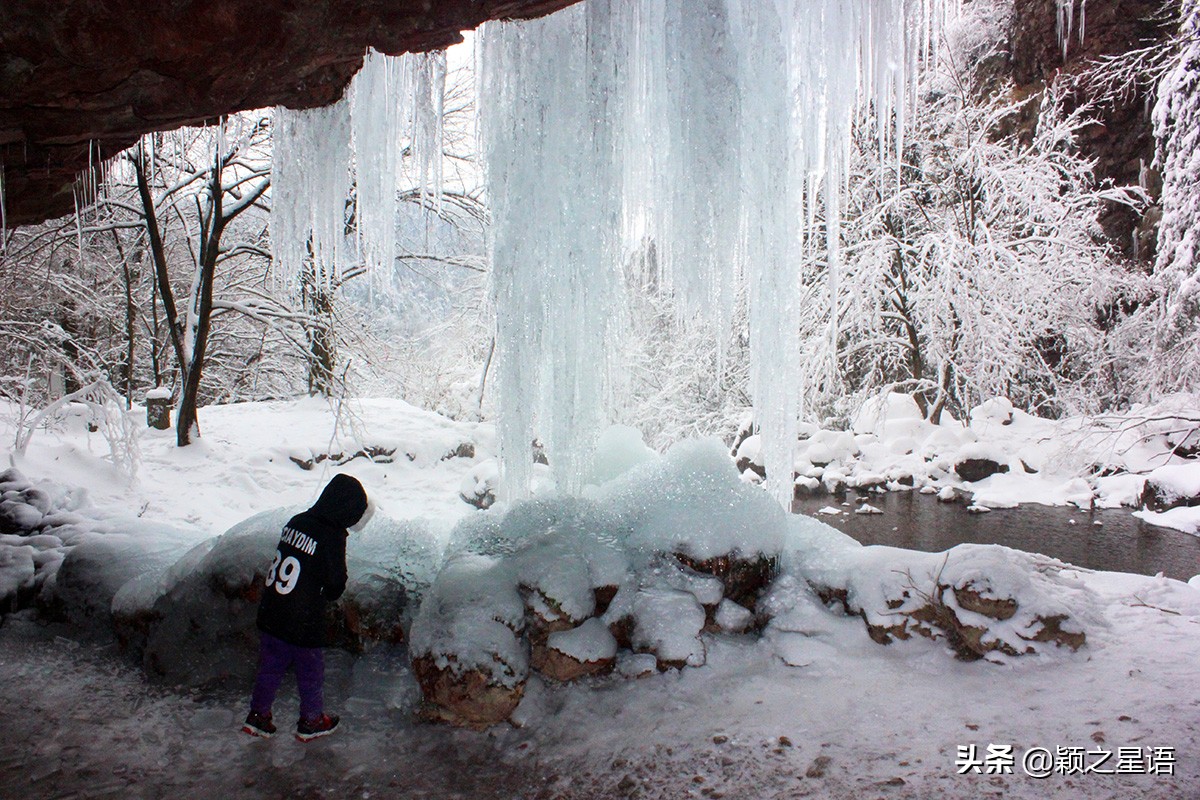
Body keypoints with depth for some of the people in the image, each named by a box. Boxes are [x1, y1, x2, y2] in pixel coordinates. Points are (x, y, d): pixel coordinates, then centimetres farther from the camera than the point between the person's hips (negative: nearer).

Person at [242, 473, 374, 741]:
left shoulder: (296, 521, -1)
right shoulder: (332, 537, -22)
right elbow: (336, 584, -14)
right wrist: (325, 596, 9)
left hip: (269, 616, 6)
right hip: (303, 624, -6)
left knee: (270, 668, 22)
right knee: (310, 672, 15)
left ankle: (258, 715, 33)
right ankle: (311, 721, 31)